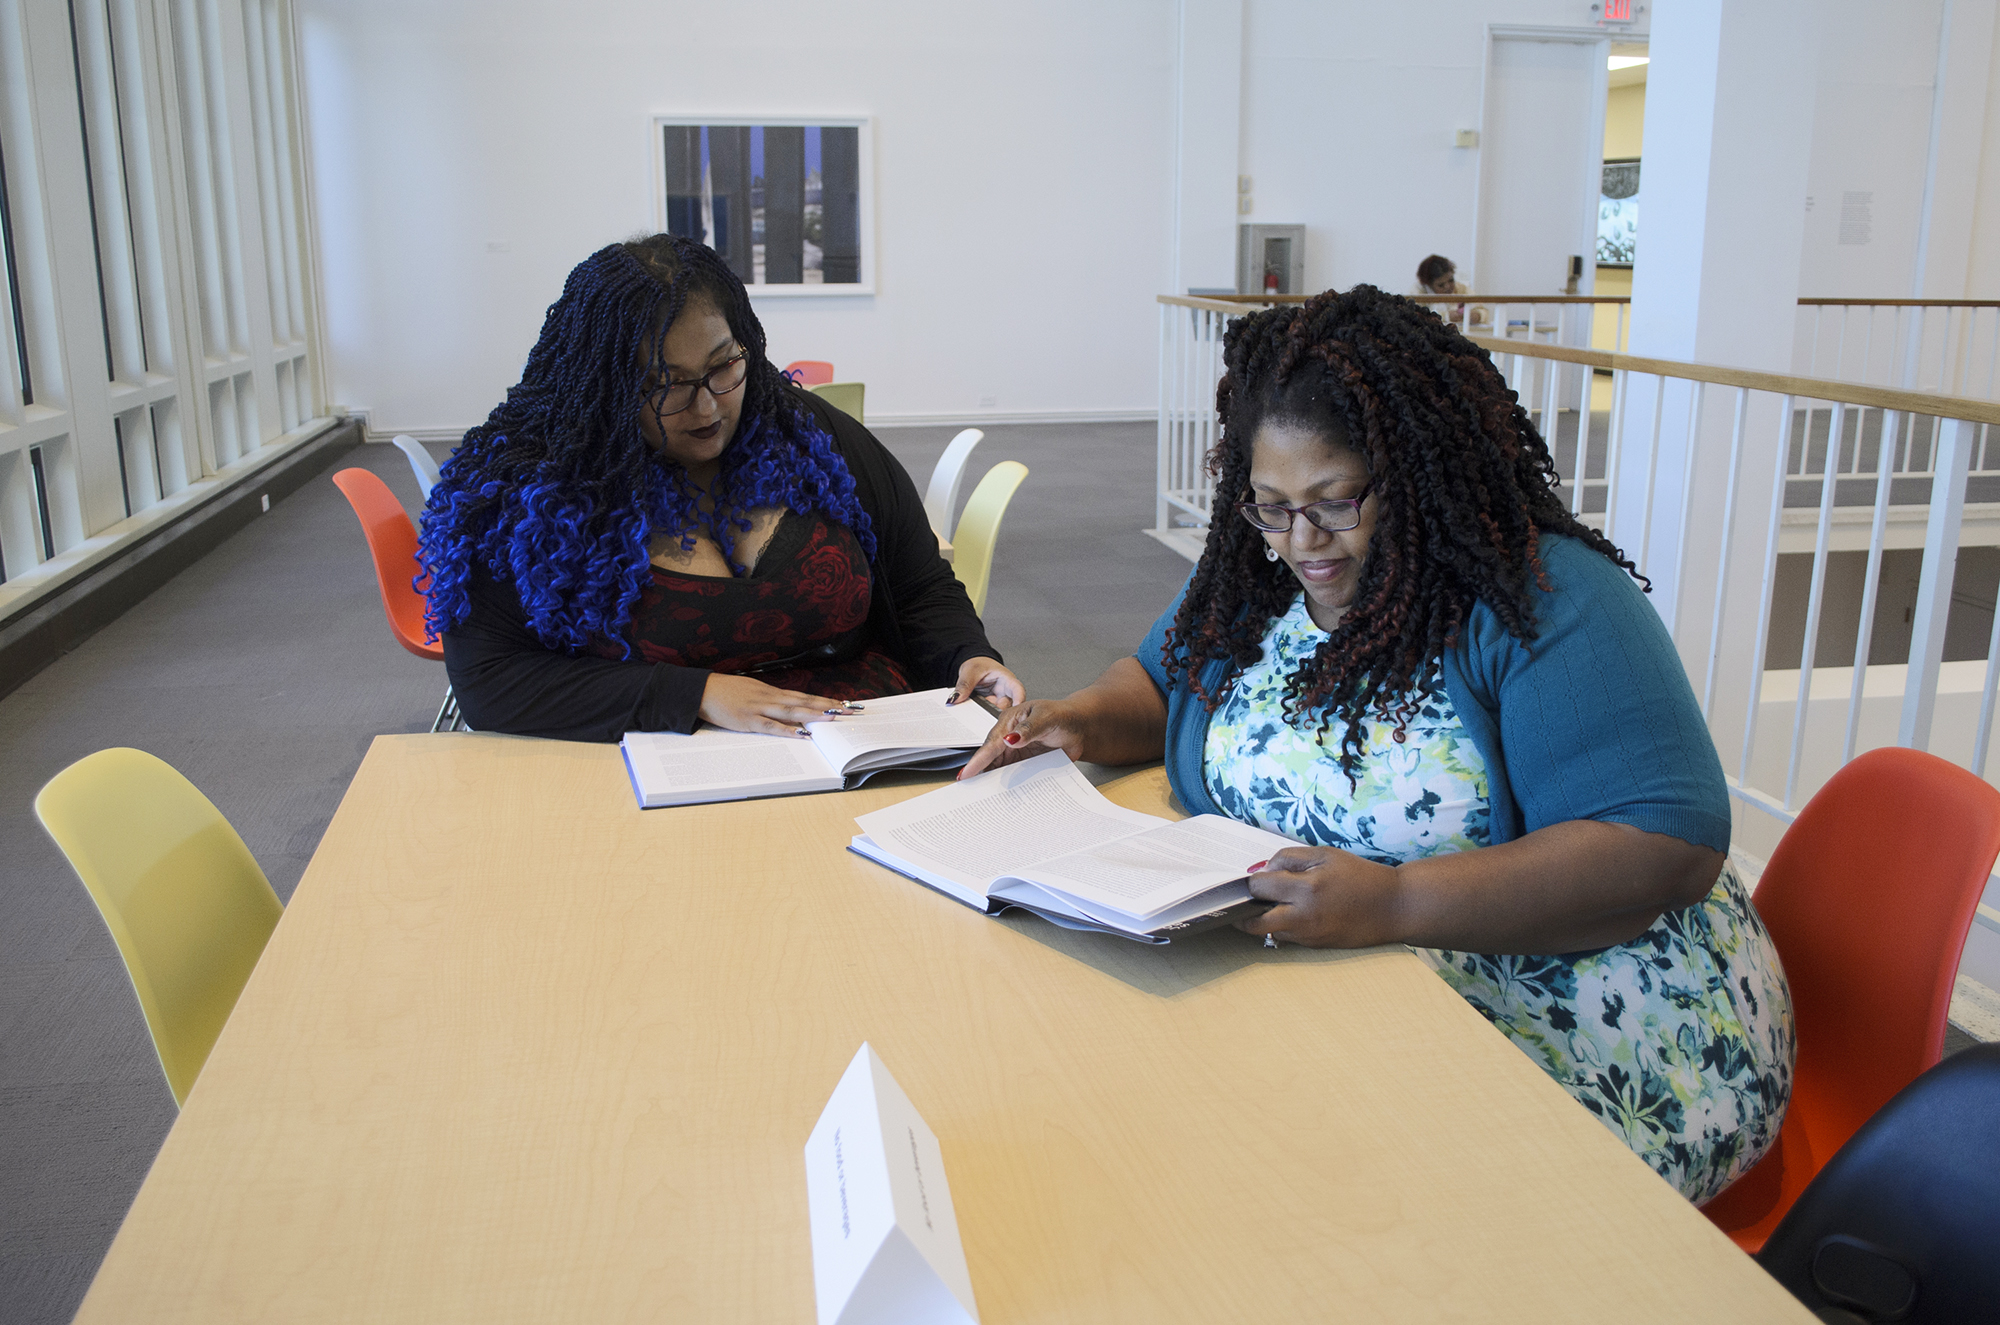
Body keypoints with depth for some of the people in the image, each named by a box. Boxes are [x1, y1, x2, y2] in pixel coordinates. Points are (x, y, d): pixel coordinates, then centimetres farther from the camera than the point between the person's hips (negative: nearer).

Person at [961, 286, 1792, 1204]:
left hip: (1574, 1029, -6)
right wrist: (1086, 720, 0)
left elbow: (1666, 848, -22)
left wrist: (1393, 904, -32)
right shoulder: (1255, 574, 7)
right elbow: (1161, 679, 24)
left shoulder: (1545, 599, -14)